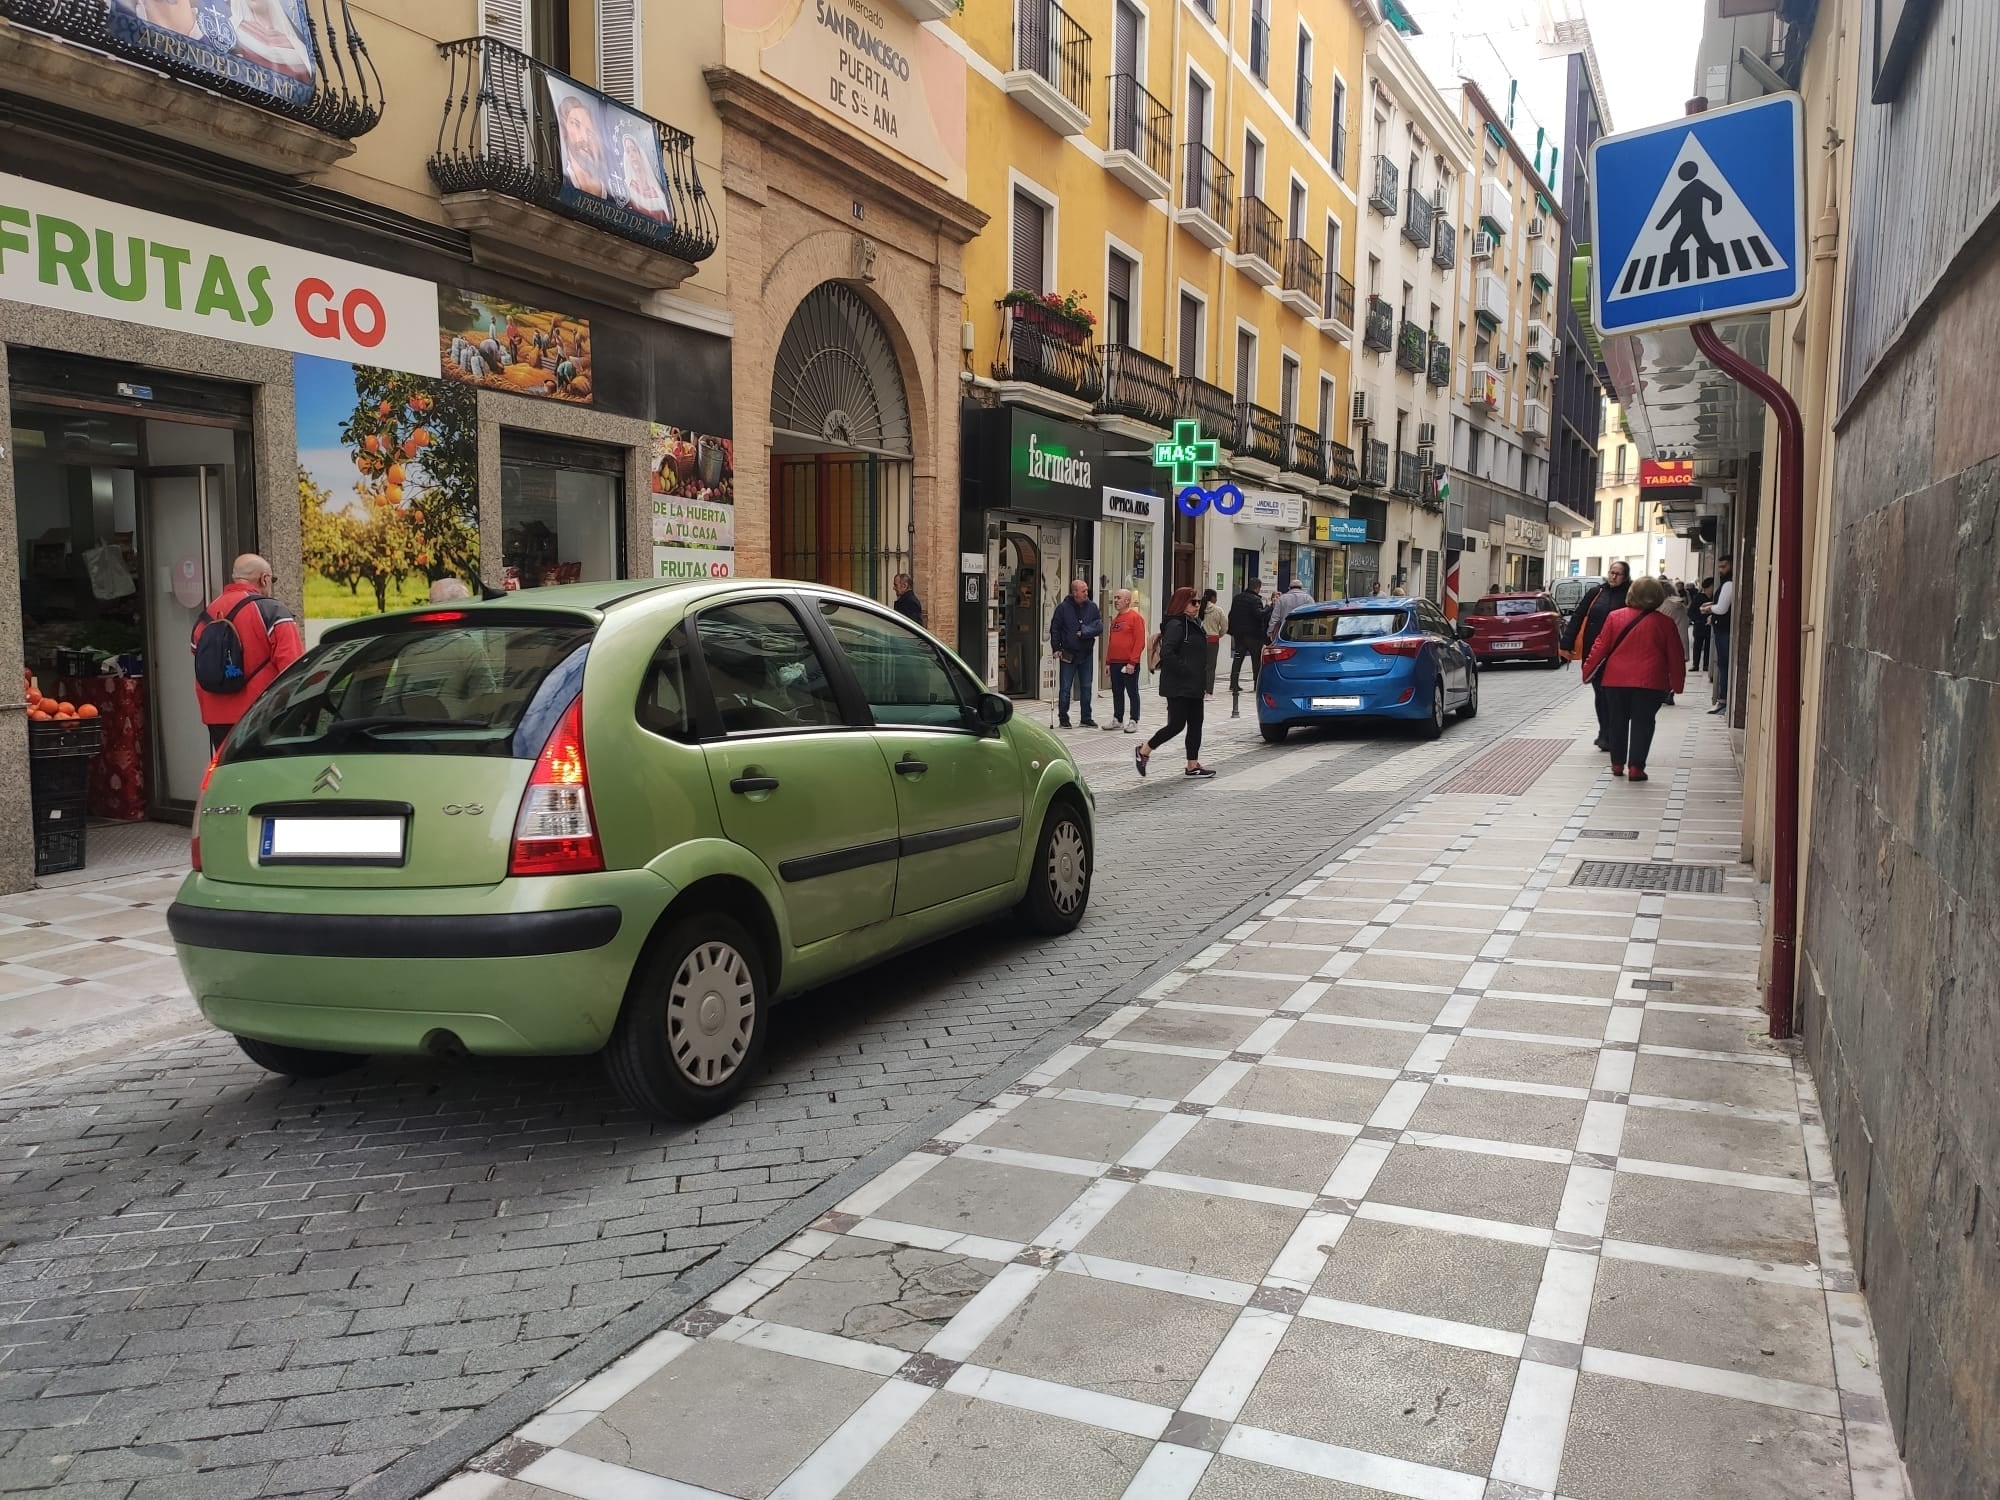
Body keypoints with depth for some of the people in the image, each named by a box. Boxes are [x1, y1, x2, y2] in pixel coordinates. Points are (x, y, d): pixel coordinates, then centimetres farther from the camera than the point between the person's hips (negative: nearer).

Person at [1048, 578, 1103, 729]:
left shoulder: (1092, 607, 2)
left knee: (1086, 687, 9)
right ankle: (1063, 718, 10)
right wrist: (1056, 648, -8)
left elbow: (1099, 627, -2)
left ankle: (1086, 718, 17)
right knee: (1065, 688, 1)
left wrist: (1084, 632, -15)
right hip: (1068, 654, -3)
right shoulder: (1063, 607, -6)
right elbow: (1055, 629, -2)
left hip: (1086, 654, 3)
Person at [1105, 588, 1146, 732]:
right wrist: (1108, 662, 14)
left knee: (1132, 692, 0)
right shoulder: (1115, 619, 15)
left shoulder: (1135, 617, -8)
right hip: (1115, 663, 7)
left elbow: (1140, 642, -14)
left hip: (1129, 664, -7)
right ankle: (1117, 720, 20)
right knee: (1117, 692, 12)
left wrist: (1132, 662, -18)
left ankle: (1133, 722, 5)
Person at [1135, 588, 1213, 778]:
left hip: (1193, 686, 10)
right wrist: (1185, 670, -21)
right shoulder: (1176, 625, -15)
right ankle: (1143, 751, 11)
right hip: (1178, 686, -10)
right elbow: (1167, 653, -26)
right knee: (1177, 724, -6)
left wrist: (1201, 680, 12)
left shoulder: (1194, 624, 15)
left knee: (1195, 724, 9)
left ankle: (1193, 765, 14)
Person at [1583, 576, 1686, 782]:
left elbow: (1600, 647, 1)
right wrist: (1677, 684, 14)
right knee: (1642, 723, 4)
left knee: (1617, 721, 14)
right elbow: (1675, 656, 4)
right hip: (1650, 681, -2)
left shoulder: (1615, 617, -1)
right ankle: (1635, 766, -1)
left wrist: (1587, 671, 10)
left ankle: (1617, 764, 20)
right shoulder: (1664, 623, -2)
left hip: (1615, 679, 2)